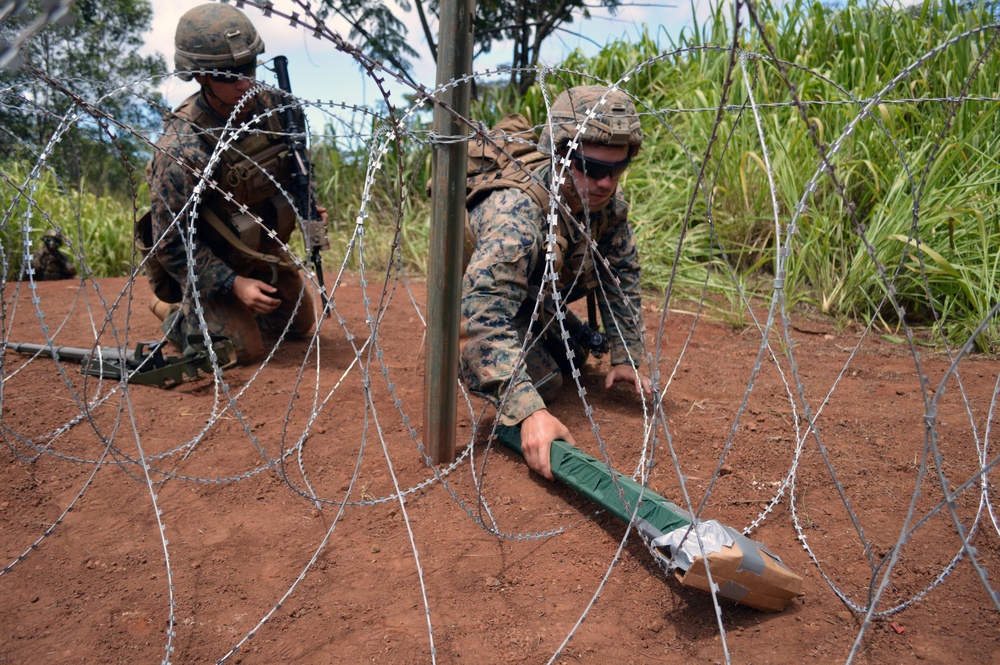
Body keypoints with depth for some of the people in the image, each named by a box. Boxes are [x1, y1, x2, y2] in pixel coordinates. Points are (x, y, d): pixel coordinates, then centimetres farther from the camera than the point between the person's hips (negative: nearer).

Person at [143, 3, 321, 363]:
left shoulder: (272, 106, -15)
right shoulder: (181, 150, -32)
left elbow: (293, 167, 6)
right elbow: (171, 243, -25)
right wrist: (233, 284, -28)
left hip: (262, 248, 6)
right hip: (206, 262, -6)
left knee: (299, 324, 16)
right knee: (243, 350, -10)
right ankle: (173, 309, 16)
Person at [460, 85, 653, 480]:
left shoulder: (609, 201, -22)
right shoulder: (517, 215, -45)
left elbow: (621, 274, -8)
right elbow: (486, 314, -52)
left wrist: (626, 357, -9)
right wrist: (529, 411, -61)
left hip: (538, 296, 6)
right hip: (478, 295, -6)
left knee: (573, 359, 15)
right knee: (542, 381, -17)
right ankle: (456, 352, 8)